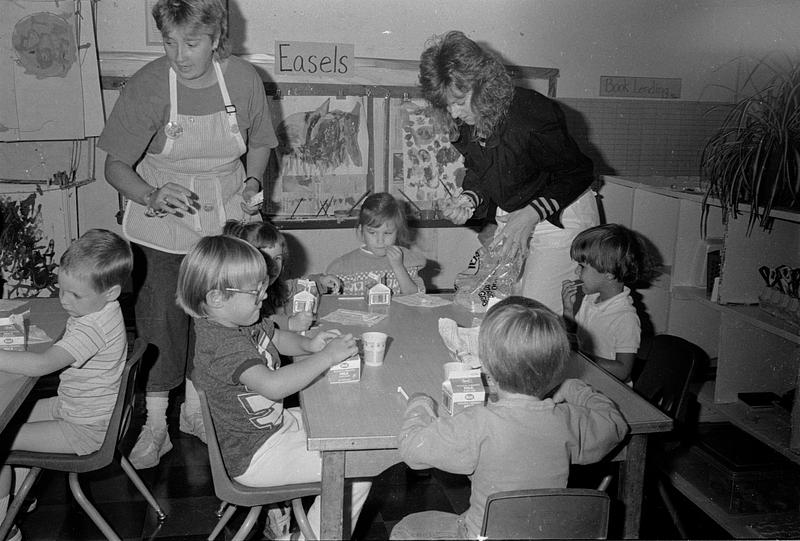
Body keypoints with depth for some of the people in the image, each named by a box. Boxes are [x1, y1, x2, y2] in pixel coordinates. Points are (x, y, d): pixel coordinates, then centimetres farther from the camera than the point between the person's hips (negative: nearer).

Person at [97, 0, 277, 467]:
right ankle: (155, 425, 19)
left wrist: (253, 182, -9)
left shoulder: (244, 79, -10)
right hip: (161, 223, -2)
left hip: (224, 218, 2)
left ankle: (195, 407, 33)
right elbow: (116, 166, -13)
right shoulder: (147, 86, -16)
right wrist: (152, 197, -31)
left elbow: (260, 143, 9)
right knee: (162, 318, 0)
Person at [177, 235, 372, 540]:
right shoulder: (222, 345, -30)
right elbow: (273, 385, -44)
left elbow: (277, 338, 19)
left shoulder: (242, 320, 0)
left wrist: (308, 344, -2)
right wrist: (326, 357, -36)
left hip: (274, 422, 10)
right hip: (252, 457, -10)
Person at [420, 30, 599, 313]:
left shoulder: (534, 113, -27)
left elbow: (577, 173, -18)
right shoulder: (463, 123, -7)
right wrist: (468, 197, -14)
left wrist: (531, 214, -27)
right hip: (508, 217, 7)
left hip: (560, 216, -6)